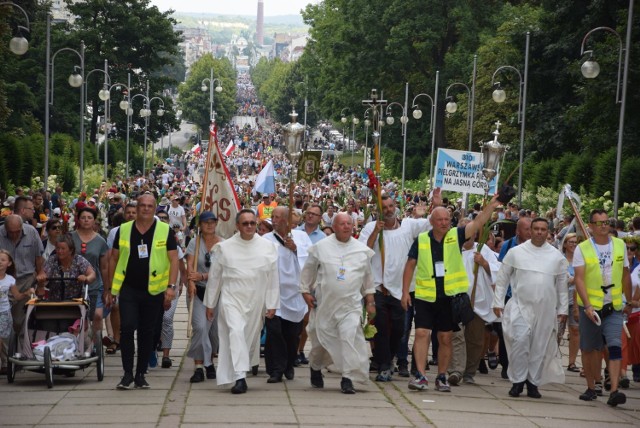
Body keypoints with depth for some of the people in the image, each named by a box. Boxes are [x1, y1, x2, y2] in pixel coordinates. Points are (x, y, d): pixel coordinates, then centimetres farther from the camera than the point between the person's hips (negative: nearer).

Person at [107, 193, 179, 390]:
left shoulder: (165, 231, 1)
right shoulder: (123, 230, 5)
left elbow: (173, 260, 0)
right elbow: (114, 259, 11)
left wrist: (171, 286, -11)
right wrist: (110, 288, 9)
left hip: (153, 290, 0)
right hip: (128, 289, 0)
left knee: (147, 332, 7)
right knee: (127, 328, -10)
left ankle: (141, 374, 16)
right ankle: (127, 373, -1)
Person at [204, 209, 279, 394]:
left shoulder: (268, 247, 1)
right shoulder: (224, 247, 0)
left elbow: (273, 277, 4)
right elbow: (214, 277, 7)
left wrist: (272, 304, 3)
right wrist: (210, 304, 10)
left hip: (256, 302, 2)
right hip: (231, 299, -2)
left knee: (251, 337, 10)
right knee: (236, 332, -18)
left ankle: (244, 368, 34)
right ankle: (240, 378, -23)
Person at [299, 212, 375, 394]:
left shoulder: (362, 250, 7)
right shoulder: (321, 247, 2)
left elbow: (368, 277, 16)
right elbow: (308, 270, 10)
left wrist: (370, 301, 15)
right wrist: (306, 292, 4)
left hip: (351, 305, 0)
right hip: (325, 303, 0)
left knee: (350, 336, -17)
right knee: (321, 338, 10)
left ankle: (348, 378, -14)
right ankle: (315, 368, 38)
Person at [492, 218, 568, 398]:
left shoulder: (557, 256, 7)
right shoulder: (516, 252, 2)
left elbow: (562, 285, 12)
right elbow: (502, 278, 6)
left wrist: (563, 309, 10)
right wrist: (498, 302, 3)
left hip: (546, 309, 2)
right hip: (520, 306, -2)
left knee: (540, 346, 5)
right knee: (520, 341, -12)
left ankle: (533, 382, 17)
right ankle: (518, 381, 1)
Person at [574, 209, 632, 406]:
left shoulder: (620, 245, 5)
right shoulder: (582, 249, -4)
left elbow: (625, 275, 14)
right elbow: (579, 279, -11)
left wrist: (629, 301, 17)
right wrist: (587, 306, -22)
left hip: (613, 306, 1)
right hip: (590, 305, -1)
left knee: (615, 346, -12)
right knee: (589, 348, 9)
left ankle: (614, 391, -17)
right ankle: (591, 388, 25)